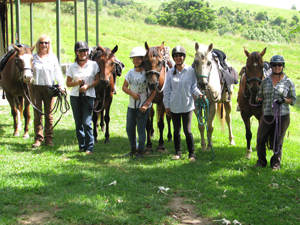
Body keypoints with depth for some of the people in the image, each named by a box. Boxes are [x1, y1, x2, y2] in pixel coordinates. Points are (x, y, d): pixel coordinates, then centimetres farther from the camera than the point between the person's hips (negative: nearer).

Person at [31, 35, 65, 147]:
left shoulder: (53, 58, 6)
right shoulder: (34, 57, 6)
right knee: (37, 114, 0)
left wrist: (61, 84, -10)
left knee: (49, 114, 4)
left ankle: (48, 138, 12)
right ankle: (38, 138, 7)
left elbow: (58, 72, 3)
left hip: (49, 88, 0)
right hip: (35, 87, 0)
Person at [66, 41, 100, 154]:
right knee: (78, 123, 6)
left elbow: (98, 80, 1)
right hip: (75, 96, 3)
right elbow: (68, 83, 8)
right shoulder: (72, 66, 8)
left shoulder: (93, 64, 3)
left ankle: (89, 147, -2)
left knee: (86, 123, -11)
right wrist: (76, 83, -11)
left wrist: (88, 86, -14)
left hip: (88, 96, -3)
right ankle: (82, 145, 18)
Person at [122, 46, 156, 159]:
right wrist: (132, 93, -11)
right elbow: (124, 87, 9)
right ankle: (133, 148, 29)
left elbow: (154, 91, -10)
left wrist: (146, 104, -16)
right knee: (129, 128, 11)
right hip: (131, 105, 6)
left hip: (143, 107, -5)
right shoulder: (130, 73, 7)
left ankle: (141, 150, 16)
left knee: (141, 129, 0)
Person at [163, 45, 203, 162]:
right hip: (174, 106, 2)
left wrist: (198, 93, -20)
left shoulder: (190, 71, -3)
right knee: (176, 130, 11)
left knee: (187, 130, -3)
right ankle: (178, 152, 24)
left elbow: (193, 86, 0)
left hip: (187, 105, -2)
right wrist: (167, 105, 3)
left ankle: (192, 154, 9)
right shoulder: (170, 72, 3)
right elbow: (167, 90, 6)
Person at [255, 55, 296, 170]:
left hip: (282, 116, -2)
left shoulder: (288, 82, 2)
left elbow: (293, 100, 4)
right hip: (267, 115, 2)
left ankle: (276, 163, 21)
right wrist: (259, 100, -5)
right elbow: (260, 95, 18)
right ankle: (261, 161, 19)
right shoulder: (265, 81, 9)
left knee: (278, 141, 5)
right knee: (260, 139, 0)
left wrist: (284, 100, -16)